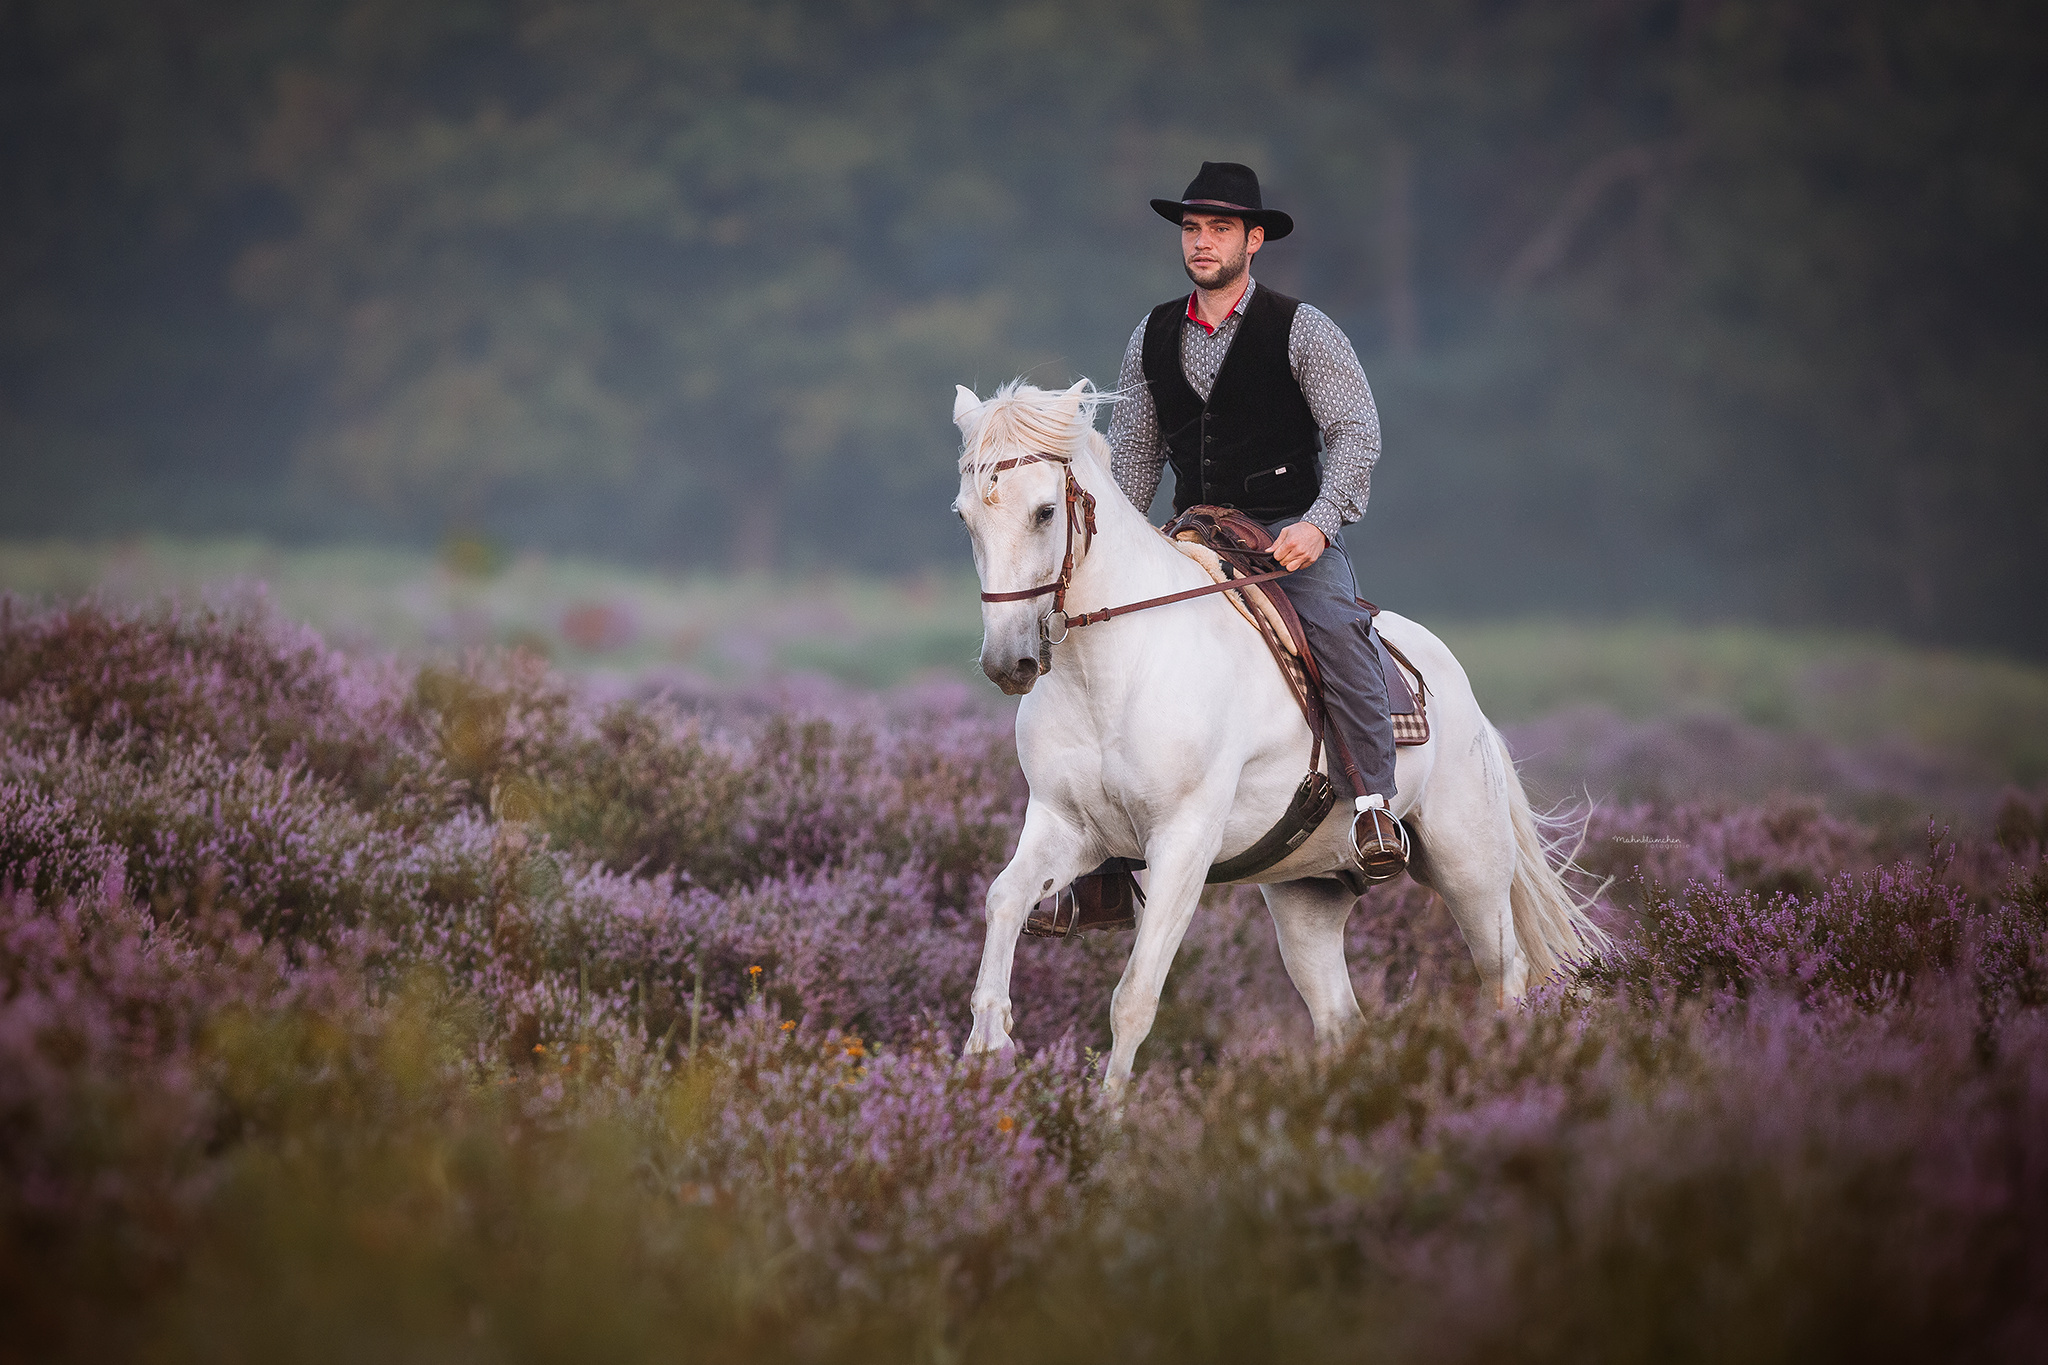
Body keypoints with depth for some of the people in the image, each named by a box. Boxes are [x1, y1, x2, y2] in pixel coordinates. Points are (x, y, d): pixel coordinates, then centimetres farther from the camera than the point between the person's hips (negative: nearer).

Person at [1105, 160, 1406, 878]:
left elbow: (1354, 430, -10)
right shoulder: (1152, 339, 11)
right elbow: (1133, 454, 18)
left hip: (1292, 532, -4)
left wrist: (1319, 523, -24)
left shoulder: (1301, 330, -2)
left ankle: (1373, 803, -33)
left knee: (1335, 624, -33)